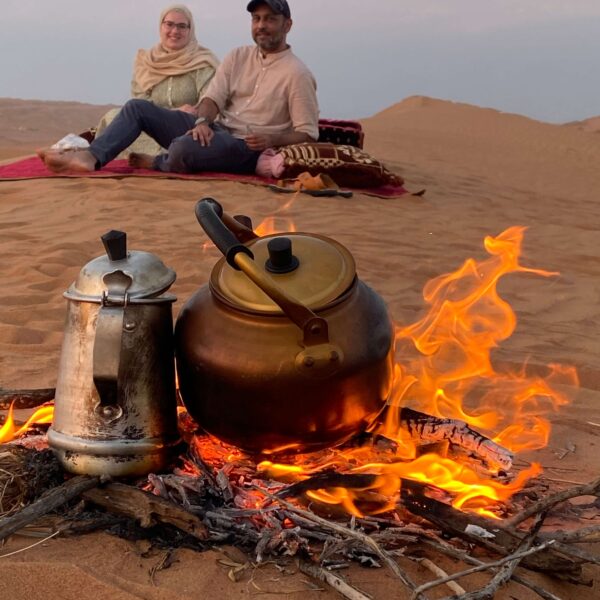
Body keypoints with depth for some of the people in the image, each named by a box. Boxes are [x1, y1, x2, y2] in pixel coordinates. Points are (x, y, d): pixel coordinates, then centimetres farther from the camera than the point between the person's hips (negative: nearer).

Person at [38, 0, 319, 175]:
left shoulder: (297, 74, -6)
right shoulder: (238, 57, 13)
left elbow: (308, 134, -8)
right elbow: (213, 98, 4)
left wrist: (272, 139, -25)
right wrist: (203, 121, -18)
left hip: (246, 146, -7)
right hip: (214, 131, 7)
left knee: (182, 149, -37)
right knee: (138, 106, -3)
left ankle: (157, 164, -2)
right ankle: (90, 157, -22)